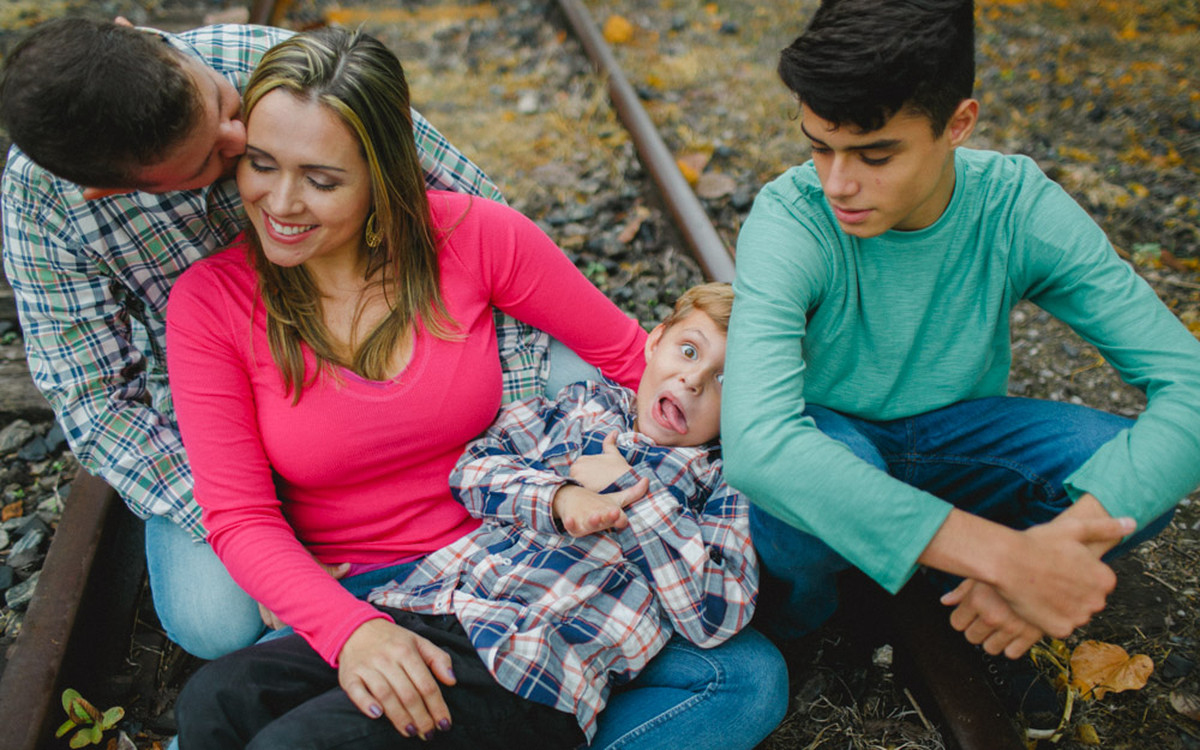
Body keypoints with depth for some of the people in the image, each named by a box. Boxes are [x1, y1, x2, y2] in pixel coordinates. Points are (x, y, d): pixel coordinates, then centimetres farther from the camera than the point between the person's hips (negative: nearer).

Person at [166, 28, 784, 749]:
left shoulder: (471, 236, -8)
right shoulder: (209, 302, -6)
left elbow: (628, 353, 1)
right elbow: (239, 519, -8)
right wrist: (349, 629, -25)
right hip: (343, 602, 1)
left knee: (750, 674, -20)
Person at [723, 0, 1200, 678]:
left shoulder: (1020, 209, -21)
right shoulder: (788, 222, -29)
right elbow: (756, 444, -44)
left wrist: (1061, 539, -42)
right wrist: (1009, 557, -49)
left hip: (954, 430, 3)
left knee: (1140, 475, -25)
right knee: (790, 493, -38)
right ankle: (799, 596, 0)